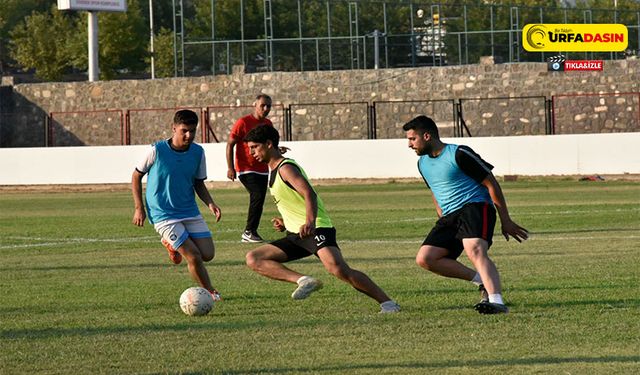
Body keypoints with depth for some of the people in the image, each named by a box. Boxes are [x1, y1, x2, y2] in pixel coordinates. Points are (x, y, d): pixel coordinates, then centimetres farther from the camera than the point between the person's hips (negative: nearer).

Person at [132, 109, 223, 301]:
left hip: (190, 212, 5)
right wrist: (139, 208, -6)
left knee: (208, 254, -1)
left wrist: (210, 204, -7)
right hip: (164, 215, -5)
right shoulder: (157, 150, -14)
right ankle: (210, 292, 8)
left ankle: (171, 244, 26)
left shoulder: (198, 152, -2)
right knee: (194, 256, -14)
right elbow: (136, 176, -2)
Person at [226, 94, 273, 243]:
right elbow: (230, 144, -8)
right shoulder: (243, 122, -9)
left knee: (258, 200, 6)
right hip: (246, 169, -7)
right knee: (258, 195, -22)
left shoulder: (268, 124, 12)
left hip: (262, 170, 7)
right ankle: (249, 231, -15)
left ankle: (249, 234, 15)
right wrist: (230, 168, -14)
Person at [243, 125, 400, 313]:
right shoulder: (273, 170, 19)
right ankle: (304, 280, -16)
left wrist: (310, 222, -44)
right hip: (296, 235, 10)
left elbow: (309, 194, -27)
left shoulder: (286, 168, -11)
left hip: (316, 230, -10)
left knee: (339, 269, -30)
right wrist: (286, 223, 17)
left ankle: (387, 302, -21)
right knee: (253, 259, -1)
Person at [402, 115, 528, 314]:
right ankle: (482, 280, -6)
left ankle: (496, 301, -50)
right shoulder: (423, 163, 15)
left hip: (476, 207, -8)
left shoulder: (459, 154, -9)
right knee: (424, 258, -10)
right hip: (450, 216, 8)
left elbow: (491, 184, -7)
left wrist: (506, 221, -7)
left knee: (475, 250, -34)